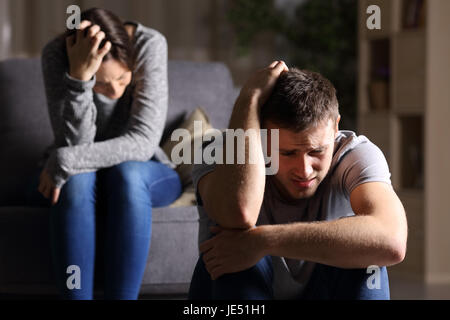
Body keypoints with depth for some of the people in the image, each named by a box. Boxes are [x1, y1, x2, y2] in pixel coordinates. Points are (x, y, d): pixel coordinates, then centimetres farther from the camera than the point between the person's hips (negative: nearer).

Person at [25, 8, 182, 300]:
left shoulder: (150, 45, -21)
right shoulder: (57, 54, -20)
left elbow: (143, 142, -27)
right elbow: (74, 143, -28)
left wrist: (66, 161, -34)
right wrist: (79, 77, -41)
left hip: (143, 175, 0)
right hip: (76, 181, 0)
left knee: (127, 173, -36)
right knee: (77, 178, -36)